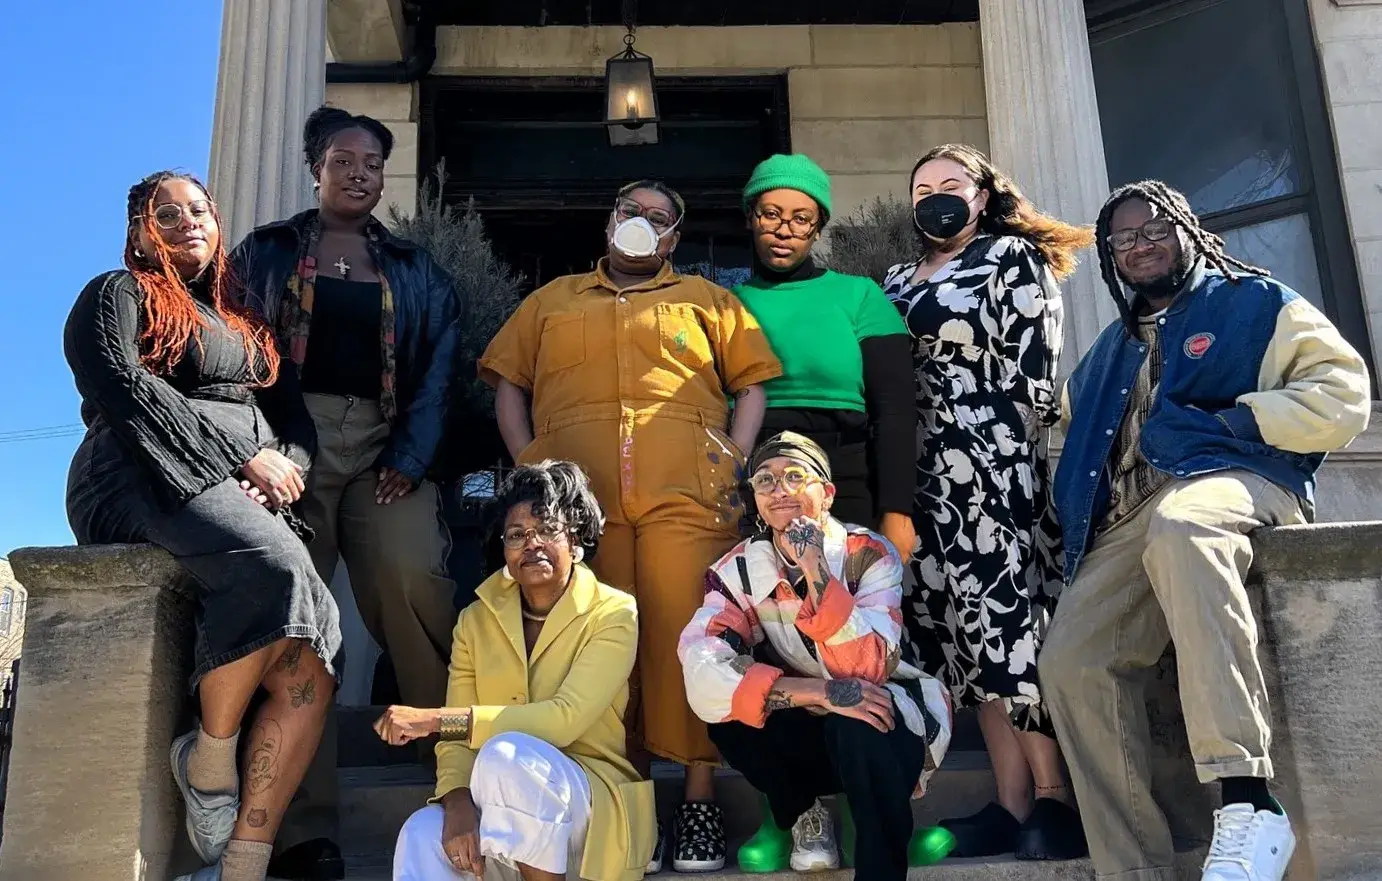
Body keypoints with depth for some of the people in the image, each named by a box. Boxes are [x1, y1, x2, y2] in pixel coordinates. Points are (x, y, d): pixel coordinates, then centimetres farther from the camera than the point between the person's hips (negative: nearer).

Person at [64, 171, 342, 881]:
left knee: (312, 665, -20)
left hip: (252, 507, 6)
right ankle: (210, 758, -17)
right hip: (148, 482, -6)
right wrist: (240, 457, -12)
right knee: (273, 566, -37)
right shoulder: (117, 296, 13)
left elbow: (296, 420, 22)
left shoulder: (244, 323, 30)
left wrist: (285, 465, -3)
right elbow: (123, 388, -6)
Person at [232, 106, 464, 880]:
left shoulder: (415, 269, 19)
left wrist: (412, 456, -6)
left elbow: (437, 370, 10)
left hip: (383, 447, 1)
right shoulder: (266, 252, 17)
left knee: (418, 592, -22)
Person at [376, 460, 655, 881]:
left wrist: (435, 719, -25)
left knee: (506, 753, -32)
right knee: (422, 836, -31)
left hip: (592, 809, -2)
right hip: (506, 819, 2)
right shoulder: (476, 620, 8)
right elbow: (458, 741, 0)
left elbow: (564, 719, -21)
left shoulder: (613, 614, -7)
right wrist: (458, 799, -23)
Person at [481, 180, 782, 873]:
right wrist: (526, 464, 5)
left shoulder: (707, 301, 23)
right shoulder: (551, 301, 26)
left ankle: (699, 802, -1)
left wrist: (736, 460, 0)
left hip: (686, 496, -1)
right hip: (577, 498, 2)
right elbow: (508, 382, 20)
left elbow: (752, 382, 16)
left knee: (685, 635, -9)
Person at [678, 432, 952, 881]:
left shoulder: (869, 555, -18)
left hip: (883, 722, -4)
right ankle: (800, 814, 5)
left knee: (857, 729, -37)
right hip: (807, 731, 4)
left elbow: (867, 669, -30)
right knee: (729, 712, -25)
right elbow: (702, 676, -28)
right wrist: (819, 692, -38)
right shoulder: (737, 571, -12)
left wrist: (815, 570, -39)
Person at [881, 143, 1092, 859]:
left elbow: (1034, 367, -5)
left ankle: (1053, 798, -2)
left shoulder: (1013, 258, 5)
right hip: (927, 471, 6)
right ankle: (1013, 805, 6)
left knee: (1007, 611, -10)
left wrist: (1015, 450, -11)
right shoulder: (897, 280, 23)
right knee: (965, 625, 3)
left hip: (994, 462, -6)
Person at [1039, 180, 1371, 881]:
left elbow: (1341, 396, 2)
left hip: (1232, 480, -5)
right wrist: (1076, 515, 14)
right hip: (1126, 524, 6)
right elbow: (1078, 440, 35)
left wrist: (1228, 421, -7)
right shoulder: (1106, 354, 33)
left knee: (1181, 528, -42)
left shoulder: (1255, 302, 16)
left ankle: (1248, 802, -47)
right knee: (1069, 663, -18)